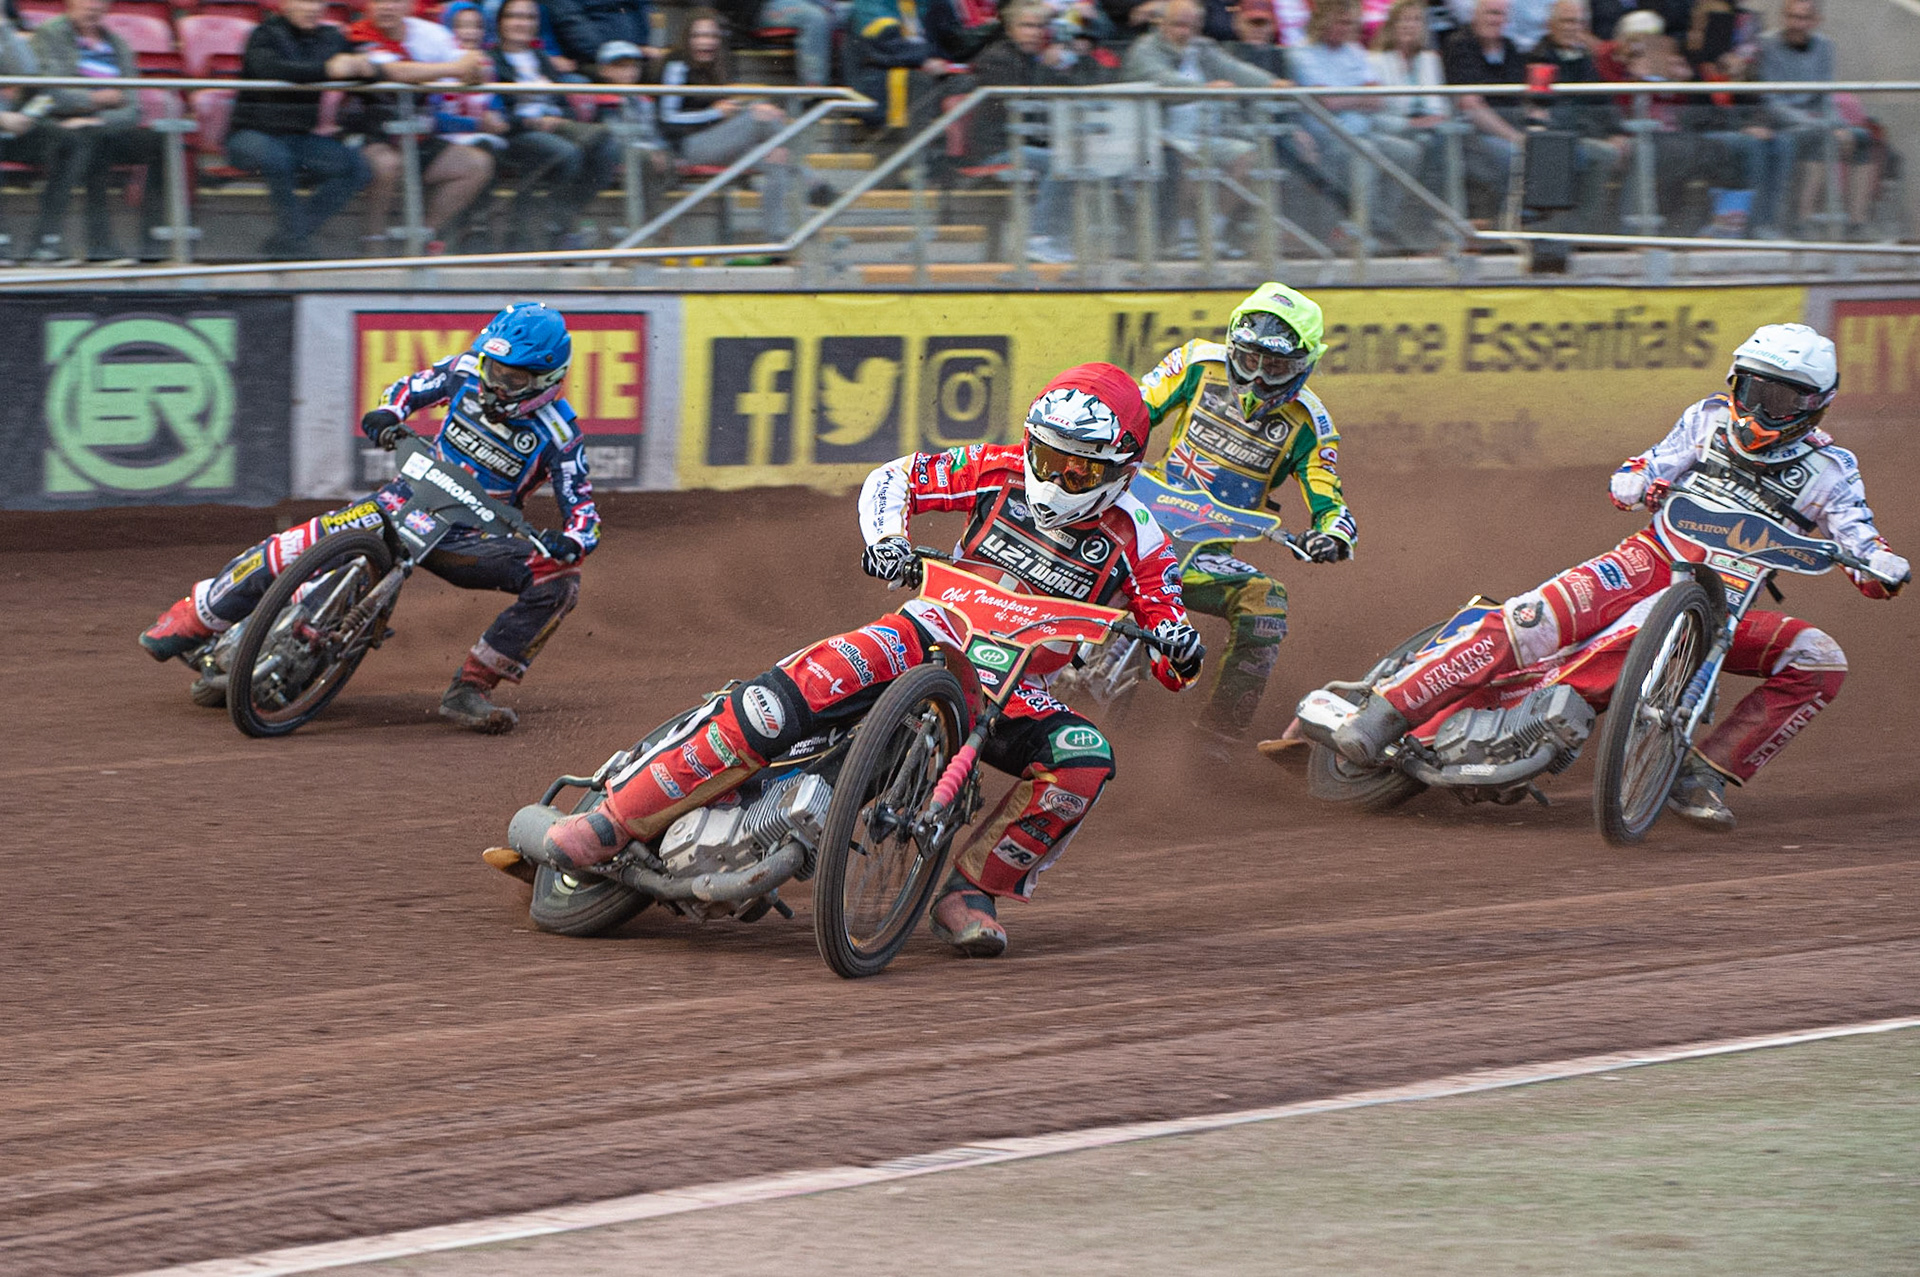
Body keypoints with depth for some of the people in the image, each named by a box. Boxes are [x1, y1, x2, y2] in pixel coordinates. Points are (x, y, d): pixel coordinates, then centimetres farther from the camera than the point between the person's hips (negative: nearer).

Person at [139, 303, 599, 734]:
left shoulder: (556, 432, -14)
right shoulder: (468, 370, -5)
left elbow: (582, 508, -13)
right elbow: (413, 386, 13)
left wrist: (570, 544, -37)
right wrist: (387, 413, -11)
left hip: (474, 537, -1)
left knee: (559, 582, -26)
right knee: (297, 545, -18)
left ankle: (470, 689, -23)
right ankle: (190, 620, 0)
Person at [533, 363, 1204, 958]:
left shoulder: (1135, 543, -5)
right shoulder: (1001, 470, -2)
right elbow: (894, 479, 4)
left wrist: (1175, 643, -30)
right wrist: (885, 538, -17)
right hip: (934, 632, -1)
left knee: (1085, 760, -31)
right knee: (793, 693, -28)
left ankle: (971, 892, -15)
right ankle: (615, 820, -25)